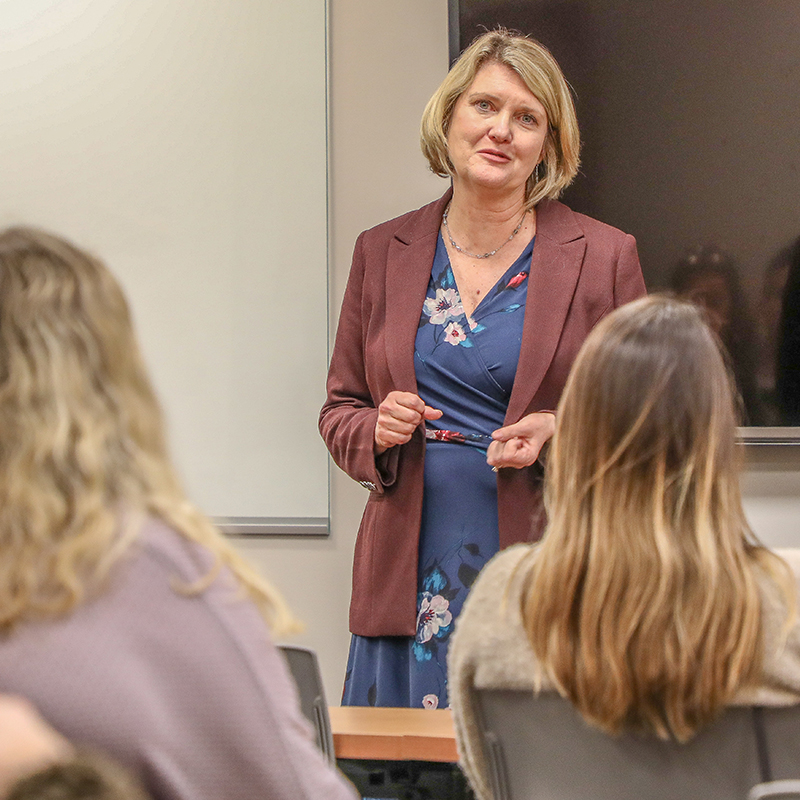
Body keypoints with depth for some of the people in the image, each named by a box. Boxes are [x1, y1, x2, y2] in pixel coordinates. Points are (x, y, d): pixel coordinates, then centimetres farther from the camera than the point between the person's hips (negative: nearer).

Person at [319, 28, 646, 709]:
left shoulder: (604, 257, 2)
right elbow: (340, 409, 17)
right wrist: (377, 430, -5)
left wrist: (563, 435, -13)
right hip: (410, 582, 2)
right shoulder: (382, 252, 10)